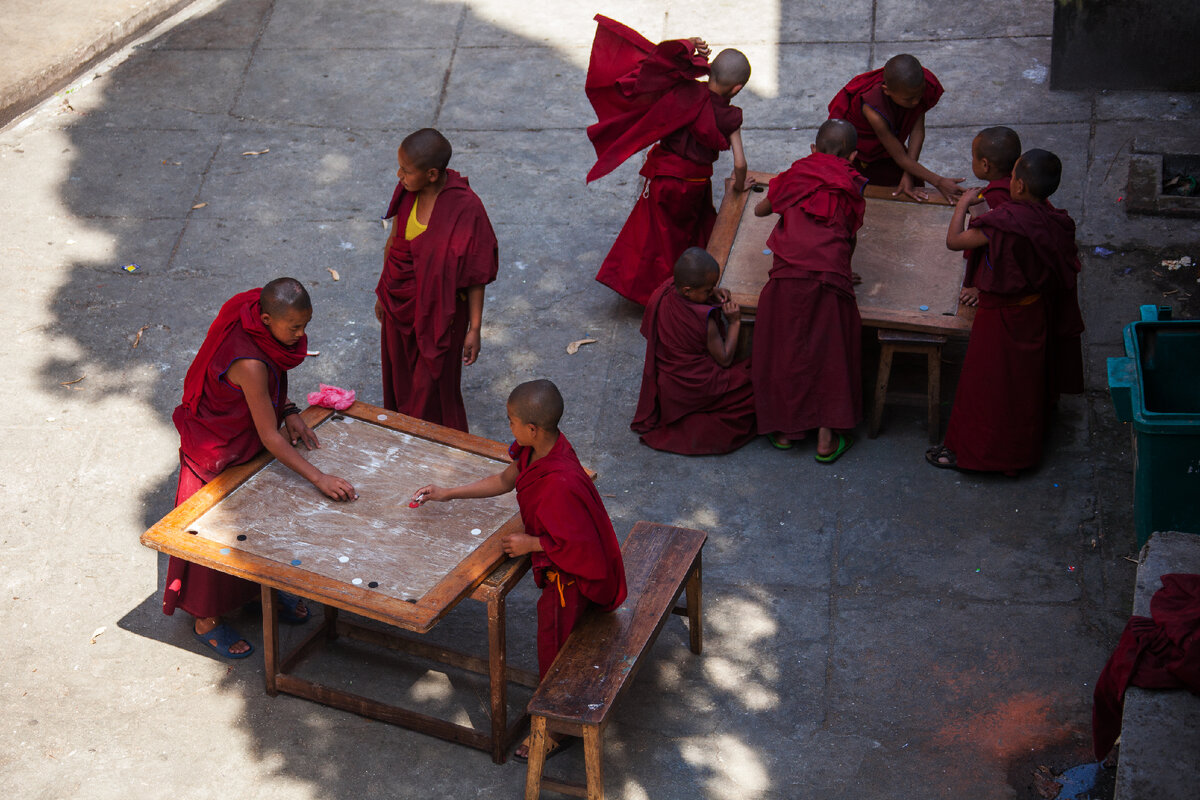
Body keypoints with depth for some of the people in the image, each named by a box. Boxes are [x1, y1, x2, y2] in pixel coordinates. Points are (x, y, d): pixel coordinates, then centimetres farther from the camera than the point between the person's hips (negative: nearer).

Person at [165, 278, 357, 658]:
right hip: (219, 452, -8)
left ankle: (262, 588, 46)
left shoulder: (260, 325, -16)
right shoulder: (248, 363, -40)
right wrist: (318, 478, -32)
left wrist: (289, 411, -6)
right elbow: (270, 437, -33)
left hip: (245, 441, 8)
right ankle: (206, 620, 29)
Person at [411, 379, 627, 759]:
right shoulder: (539, 449, -12)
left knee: (553, 647, 10)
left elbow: (578, 543, -31)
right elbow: (504, 479, 6)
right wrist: (448, 494, 10)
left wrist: (532, 544, -19)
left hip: (570, 575, -9)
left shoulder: (560, 484, -40)